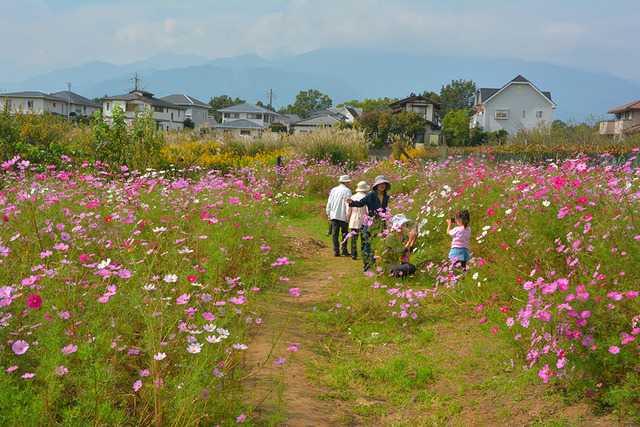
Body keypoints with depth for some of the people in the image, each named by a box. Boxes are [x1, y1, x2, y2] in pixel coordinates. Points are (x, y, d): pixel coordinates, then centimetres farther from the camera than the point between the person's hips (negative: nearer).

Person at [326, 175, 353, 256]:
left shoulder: (333, 190, 11)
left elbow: (329, 203, 13)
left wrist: (329, 215, 18)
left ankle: (336, 251, 1)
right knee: (345, 233, 8)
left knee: (335, 233, 5)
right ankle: (344, 250, 3)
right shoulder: (347, 191, -5)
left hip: (334, 215, 4)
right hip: (343, 216, -4)